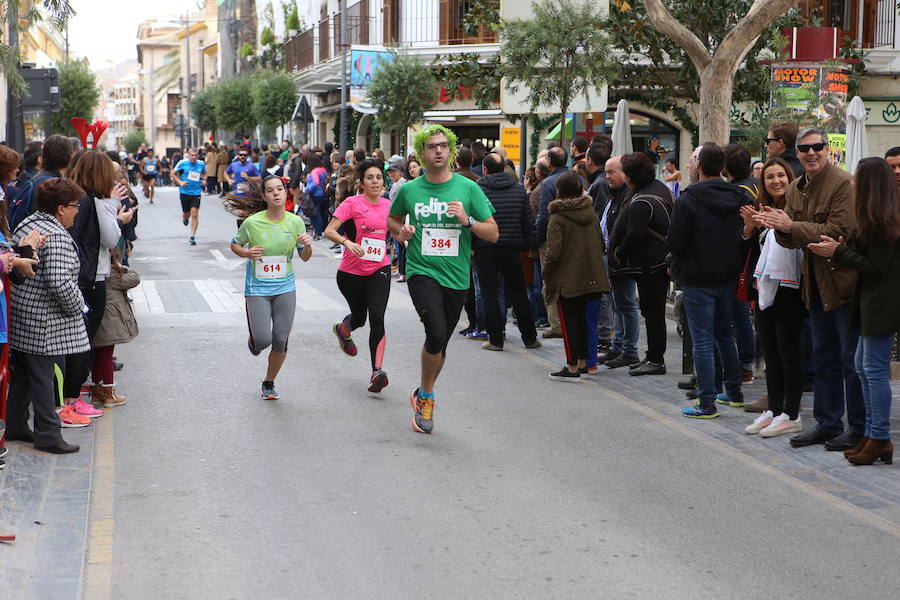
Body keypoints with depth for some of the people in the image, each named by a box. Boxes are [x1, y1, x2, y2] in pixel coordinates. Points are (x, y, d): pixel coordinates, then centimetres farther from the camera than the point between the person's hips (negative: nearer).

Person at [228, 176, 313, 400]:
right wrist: (247, 253, -14)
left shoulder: (295, 222, -2)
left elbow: (304, 257, 8)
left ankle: (269, 384, 24)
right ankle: (254, 341, 29)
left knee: (280, 342, 1)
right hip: (257, 289, -2)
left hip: (285, 288, 2)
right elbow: (235, 244, 7)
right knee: (263, 340, -11)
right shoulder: (252, 222, -10)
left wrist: (307, 245, -14)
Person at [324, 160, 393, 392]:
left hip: (379, 269, 2)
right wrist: (347, 242, -33)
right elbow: (329, 231, -15)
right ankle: (342, 329, 51)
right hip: (351, 271, -2)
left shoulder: (388, 205, 5)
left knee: (377, 318, -14)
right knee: (359, 317, 13)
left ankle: (377, 371, -18)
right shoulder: (352, 203, -9)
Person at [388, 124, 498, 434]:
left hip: (456, 277, 2)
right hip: (422, 272, -2)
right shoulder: (409, 190, 2)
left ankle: (423, 396, 36)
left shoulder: (468, 188, 0)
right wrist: (401, 231, -1)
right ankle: (426, 395, 0)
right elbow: (392, 219, 22)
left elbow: (493, 233, 1)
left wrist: (467, 221, -16)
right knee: (436, 333, -23)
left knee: (440, 344, 12)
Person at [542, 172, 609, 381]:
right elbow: (600, 243, 12)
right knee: (581, 318, 17)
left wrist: (547, 276, -7)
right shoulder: (591, 213, 6)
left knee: (569, 320, -1)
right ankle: (582, 361, 24)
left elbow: (553, 252, -18)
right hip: (590, 276, 6)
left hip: (567, 278, -6)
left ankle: (572, 367, -1)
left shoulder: (558, 218, -14)